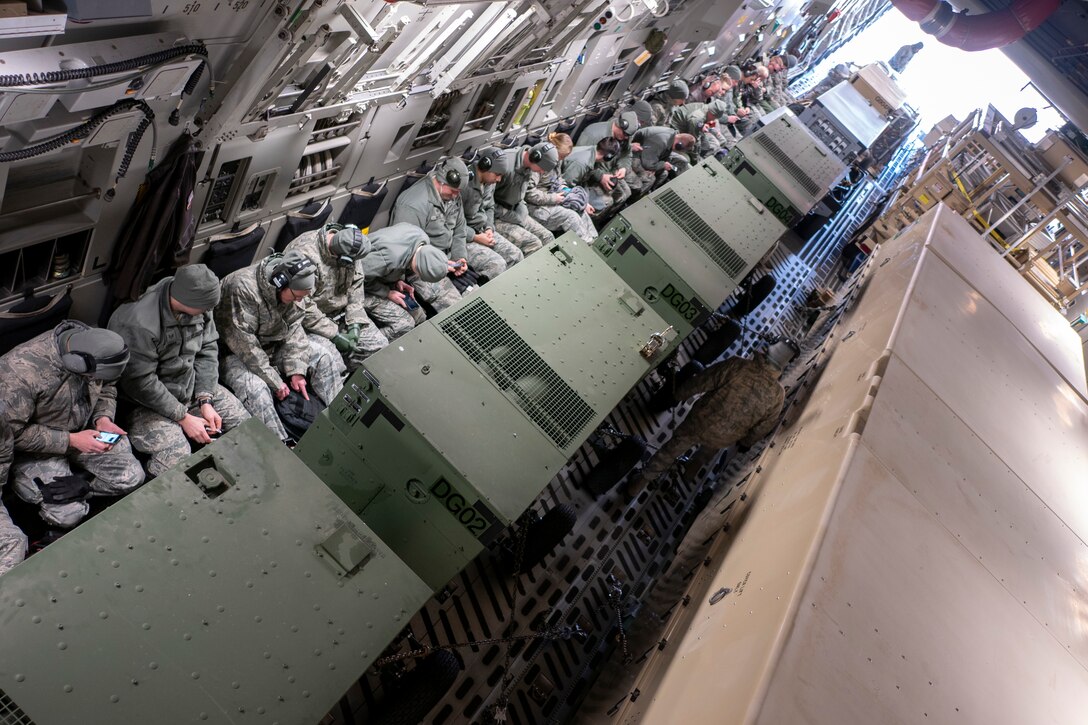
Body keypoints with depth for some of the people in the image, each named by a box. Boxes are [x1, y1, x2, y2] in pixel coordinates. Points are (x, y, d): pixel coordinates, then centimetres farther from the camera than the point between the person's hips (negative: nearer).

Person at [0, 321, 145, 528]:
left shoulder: (93, 346, -17)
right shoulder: (18, 373, -34)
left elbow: (107, 387, 4)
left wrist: (103, 418, -14)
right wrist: (70, 440, -27)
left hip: (83, 431, 5)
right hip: (35, 447, -5)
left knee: (131, 477, -8)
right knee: (68, 514, -16)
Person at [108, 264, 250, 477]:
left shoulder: (198, 306, -9)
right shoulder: (138, 325, -31)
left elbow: (207, 349, -1)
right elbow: (141, 384, -26)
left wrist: (205, 401, -10)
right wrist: (184, 418, -21)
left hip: (191, 387, 7)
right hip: (144, 402, -7)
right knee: (177, 458, -27)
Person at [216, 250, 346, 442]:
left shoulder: (289, 289, -10)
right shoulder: (242, 288, -31)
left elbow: (293, 327, -4)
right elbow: (243, 343, -30)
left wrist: (296, 370, -16)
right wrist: (274, 381, -26)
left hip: (273, 346, 7)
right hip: (236, 353, -7)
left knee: (326, 359, -5)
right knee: (255, 388, -36)